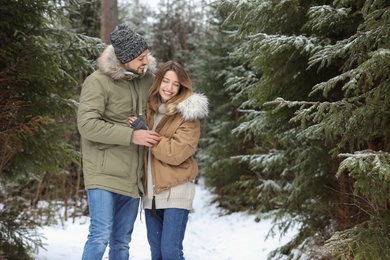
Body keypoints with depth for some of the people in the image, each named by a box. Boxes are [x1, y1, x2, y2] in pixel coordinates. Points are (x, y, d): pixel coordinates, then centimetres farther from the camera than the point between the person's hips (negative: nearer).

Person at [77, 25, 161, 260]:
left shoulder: (146, 79, 7)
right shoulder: (98, 82, -11)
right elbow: (87, 124, -20)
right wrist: (131, 135, -24)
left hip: (133, 176, 6)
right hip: (104, 173, -6)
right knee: (101, 235, -13)